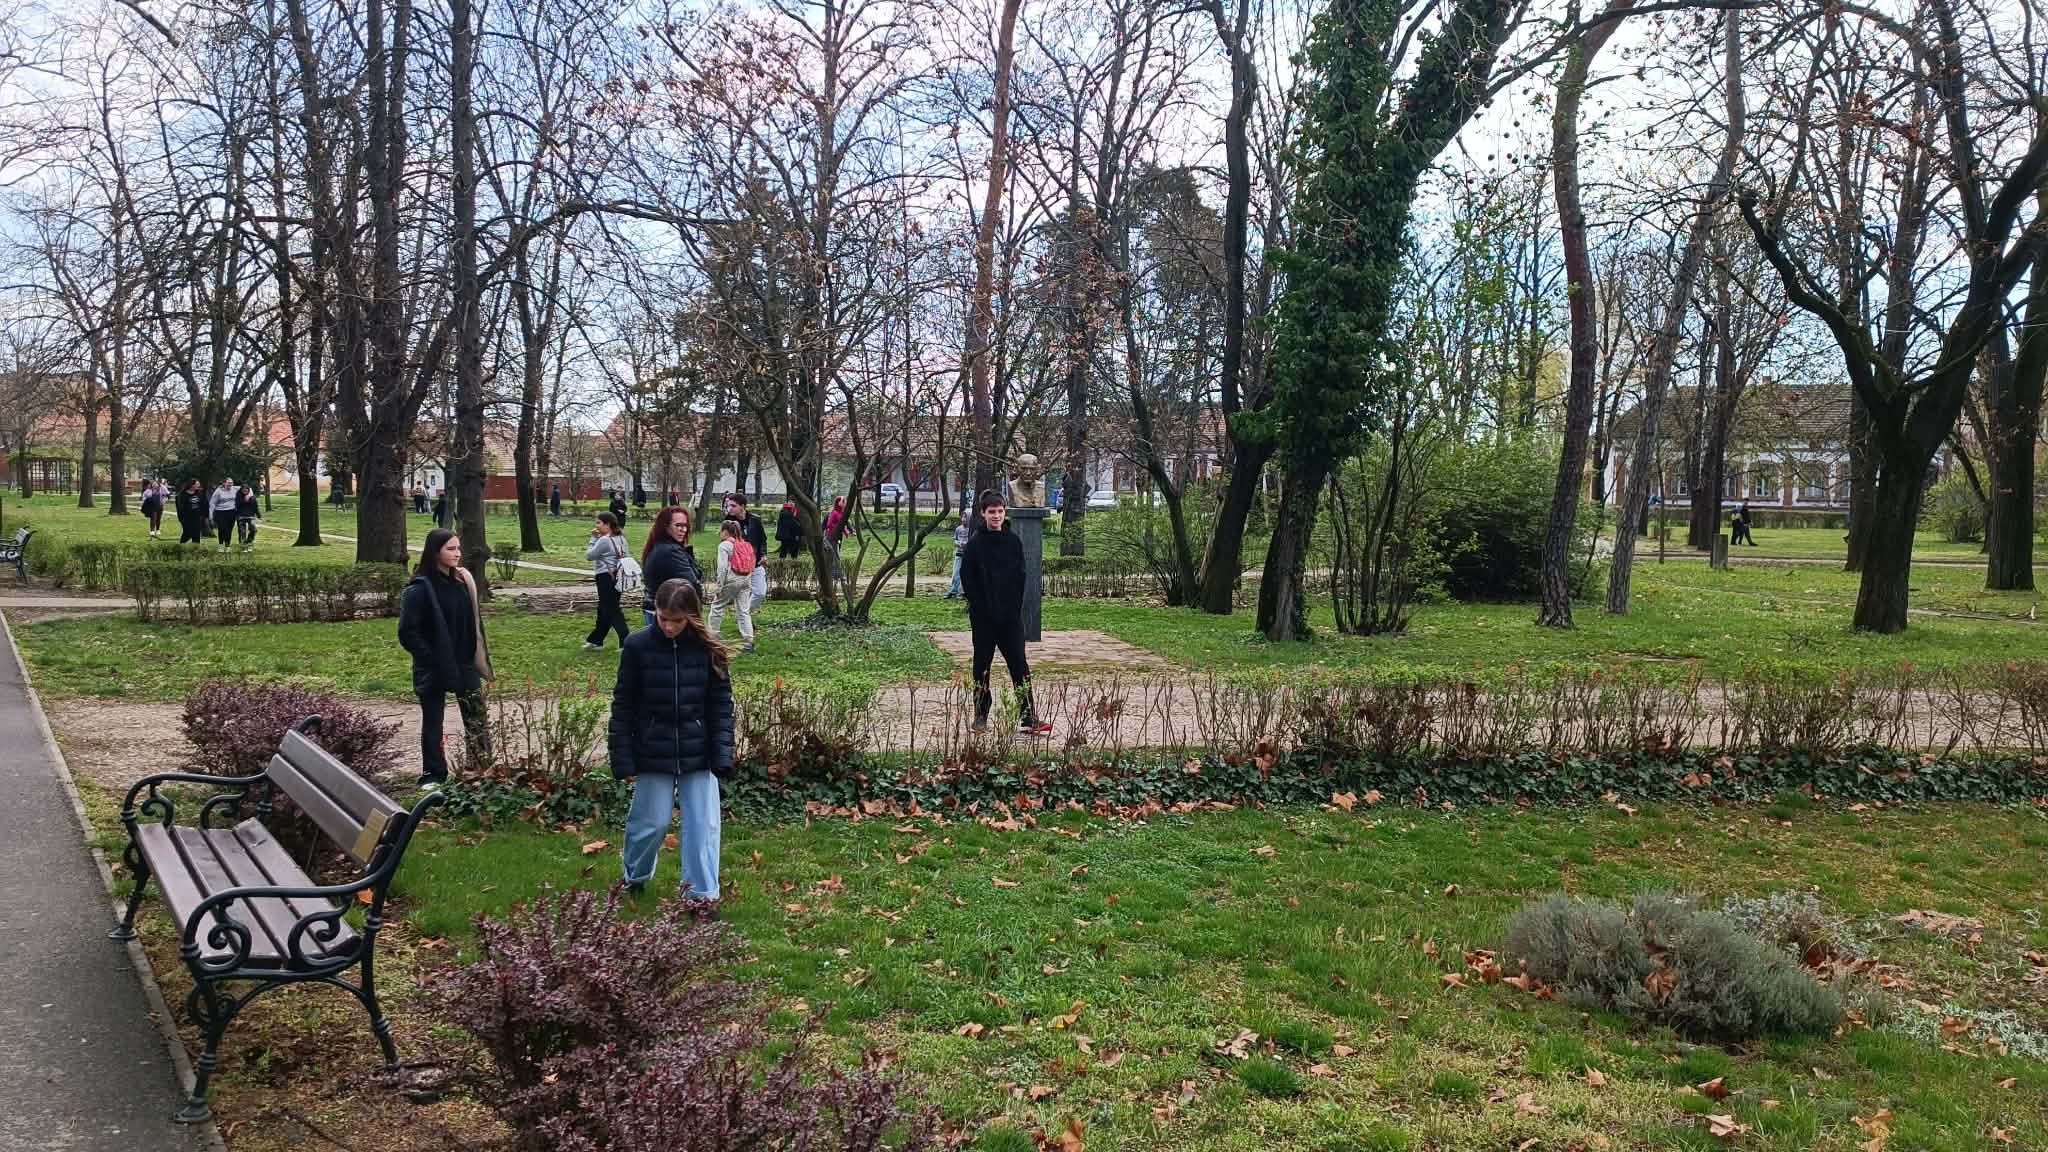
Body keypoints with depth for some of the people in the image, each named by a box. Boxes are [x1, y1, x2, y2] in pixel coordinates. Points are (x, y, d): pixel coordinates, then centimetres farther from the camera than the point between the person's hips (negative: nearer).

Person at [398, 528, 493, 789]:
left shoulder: (462, 582, 3)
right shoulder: (420, 589, -14)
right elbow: (407, 633, -14)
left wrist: (478, 657, 7)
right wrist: (432, 659, -16)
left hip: (465, 664, 5)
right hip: (434, 668, -5)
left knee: (478, 719, 5)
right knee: (433, 721, 8)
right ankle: (433, 775, 18)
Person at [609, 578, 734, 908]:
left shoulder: (708, 649, -6)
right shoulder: (638, 646, -9)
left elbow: (721, 704, 0)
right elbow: (623, 705, -3)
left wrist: (722, 755, -6)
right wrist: (622, 759, -5)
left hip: (698, 754, 1)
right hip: (653, 754, -1)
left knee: (703, 824, 1)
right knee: (652, 822, 9)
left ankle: (702, 893, 13)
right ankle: (635, 876, 37)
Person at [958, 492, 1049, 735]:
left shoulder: (1013, 541, 5)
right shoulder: (975, 543, -3)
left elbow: (1020, 576, 7)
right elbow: (967, 578, -4)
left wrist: (1016, 606, -2)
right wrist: (980, 607, -11)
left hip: (1011, 614, 2)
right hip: (983, 616, -2)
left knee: (1019, 664, -2)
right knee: (982, 664, 8)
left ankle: (1029, 717, -3)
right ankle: (981, 714, 18)